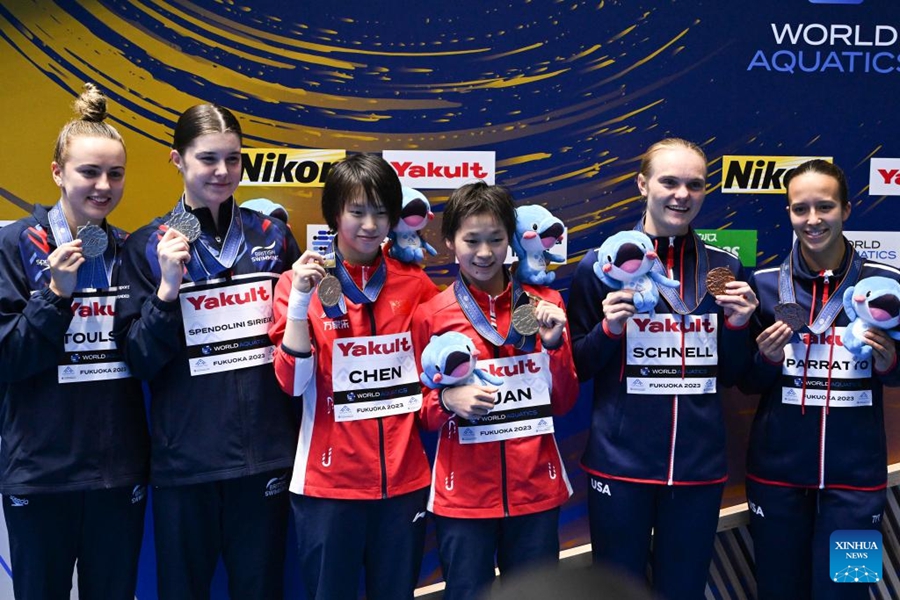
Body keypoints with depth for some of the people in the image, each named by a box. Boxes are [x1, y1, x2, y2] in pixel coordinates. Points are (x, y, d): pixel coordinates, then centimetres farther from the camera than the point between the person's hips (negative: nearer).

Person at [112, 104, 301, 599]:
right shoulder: (148, 245, -1)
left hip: (265, 452, 2)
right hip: (185, 458, -1)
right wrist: (167, 288, -18)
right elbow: (138, 359, -8)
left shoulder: (272, 237, 5)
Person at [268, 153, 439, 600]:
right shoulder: (299, 282, -4)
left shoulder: (415, 284, 4)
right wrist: (300, 300, -20)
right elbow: (292, 381, -13)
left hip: (403, 476, 3)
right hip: (329, 478, -2)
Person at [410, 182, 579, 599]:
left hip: (536, 487, 2)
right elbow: (421, 412, 2)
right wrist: (447, 400, -19)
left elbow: (564, 403, 4)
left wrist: (554, 344, -10)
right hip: (463, 493, -2)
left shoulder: (543, 303, 2)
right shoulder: (430, 314, -4)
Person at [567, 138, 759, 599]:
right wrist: (609, 329, -17)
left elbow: (733, 375, 10)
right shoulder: (602, 264, -4)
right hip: (620, 463, -2)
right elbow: (575, 369, 0)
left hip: (699, 465, 3)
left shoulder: (723, 268, 5)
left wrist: (738, 325, -7)